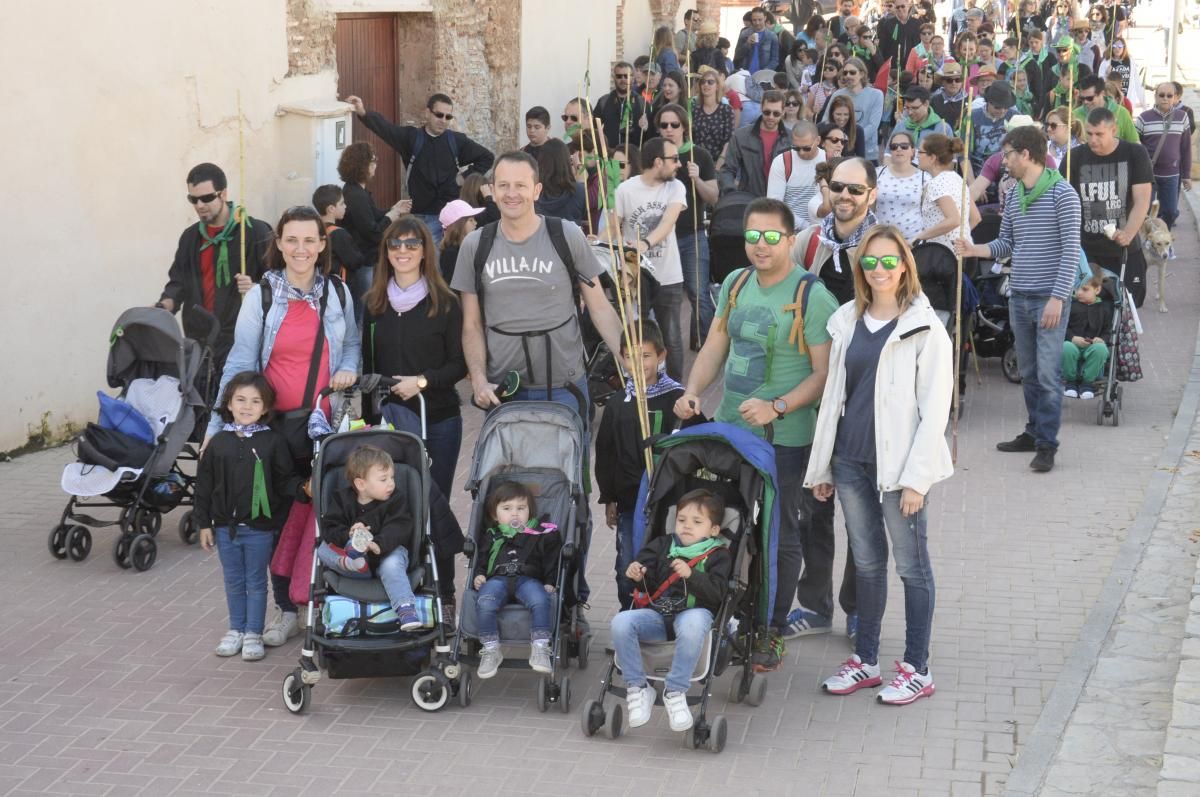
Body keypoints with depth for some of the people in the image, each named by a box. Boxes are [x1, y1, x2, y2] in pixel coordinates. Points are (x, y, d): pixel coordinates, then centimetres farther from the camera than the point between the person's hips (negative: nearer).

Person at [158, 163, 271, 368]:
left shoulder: (255, 232, -2)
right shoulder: (190, 237, 17)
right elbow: (178, 281, 19)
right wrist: (166, 304, 0)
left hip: (241, 343, -5)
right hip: (199, 342, 5)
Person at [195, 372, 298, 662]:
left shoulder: (273, 442, -6)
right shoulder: (218, 443, 0)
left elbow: (283, 482, -2)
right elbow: (204, 484, 4)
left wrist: (302, 487, -22)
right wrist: (204, 523, 3)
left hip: (260, 527, -2)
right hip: (226, 526, 2)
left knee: (256, 582, 7)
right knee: (234, 582, 14)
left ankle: (253, 634, 16)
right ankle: (236, 630, 27)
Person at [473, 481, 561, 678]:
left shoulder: (542, 535, 21)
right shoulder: (492, 537, 28)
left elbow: (552, 562, 17)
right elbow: (481, 560, 25)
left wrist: (550, 583, 0)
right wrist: (478, 575, 3)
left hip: (529, 579, -1)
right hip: (497, 578, 1)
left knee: (540, 601, -37)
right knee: (484, 604, -33)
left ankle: (540, 648, -30)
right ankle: (491, 651, -22)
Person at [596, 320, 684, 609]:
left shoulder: (676, 398, -4)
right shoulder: (617, 404, 6)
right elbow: (605, 453, 11)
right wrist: (609, 499, 9)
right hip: (628, 499, 3)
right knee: (628, 567, 7)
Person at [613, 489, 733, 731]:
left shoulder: (718, 555, 8)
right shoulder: (663, 545, 20)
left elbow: (717, 593, -7)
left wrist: (690, 575, -23)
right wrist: (636, 573, -12)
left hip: (695, 611, -4)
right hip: (657, 614, 4)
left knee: (693, 624, -41)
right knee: (621, 622, -25)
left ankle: (675, 691, -29)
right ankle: (637, 688, -14)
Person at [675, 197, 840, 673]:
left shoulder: (811, 296, -13)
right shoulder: (736, 284, 8)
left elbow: (825, 373, -14)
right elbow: (715, 346, 14)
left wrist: (777, 408, -24)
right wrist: (693, 392, -2)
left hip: (786, 437, -7)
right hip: (731, 428, 7)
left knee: (780, 535, 0)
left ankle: (772, 632, 10)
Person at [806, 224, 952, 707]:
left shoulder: (924, 328, -7)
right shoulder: (849, 322, 10)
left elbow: (935, 408, -10)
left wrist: (917, 477, -15)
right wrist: (822, 466, 13)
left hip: (897, 465, -6)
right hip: (851, 461, 6)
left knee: (911, 565, 3)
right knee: (867, 563, 14)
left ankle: (917, 668, 12)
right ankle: (865, 661, 24)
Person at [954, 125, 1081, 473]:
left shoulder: (1062, 193, -10)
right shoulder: (1012, 195, 11)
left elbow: (1070, 250, -12)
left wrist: (1058, 297, -17)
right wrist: (975, 250, -2)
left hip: (1049, 298, -7)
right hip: (1019, 296, 7)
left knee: (1048, 373, -6)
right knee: (1028, 371, 13)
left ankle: (1047, 444, -1)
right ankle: (1035, 431, 24)